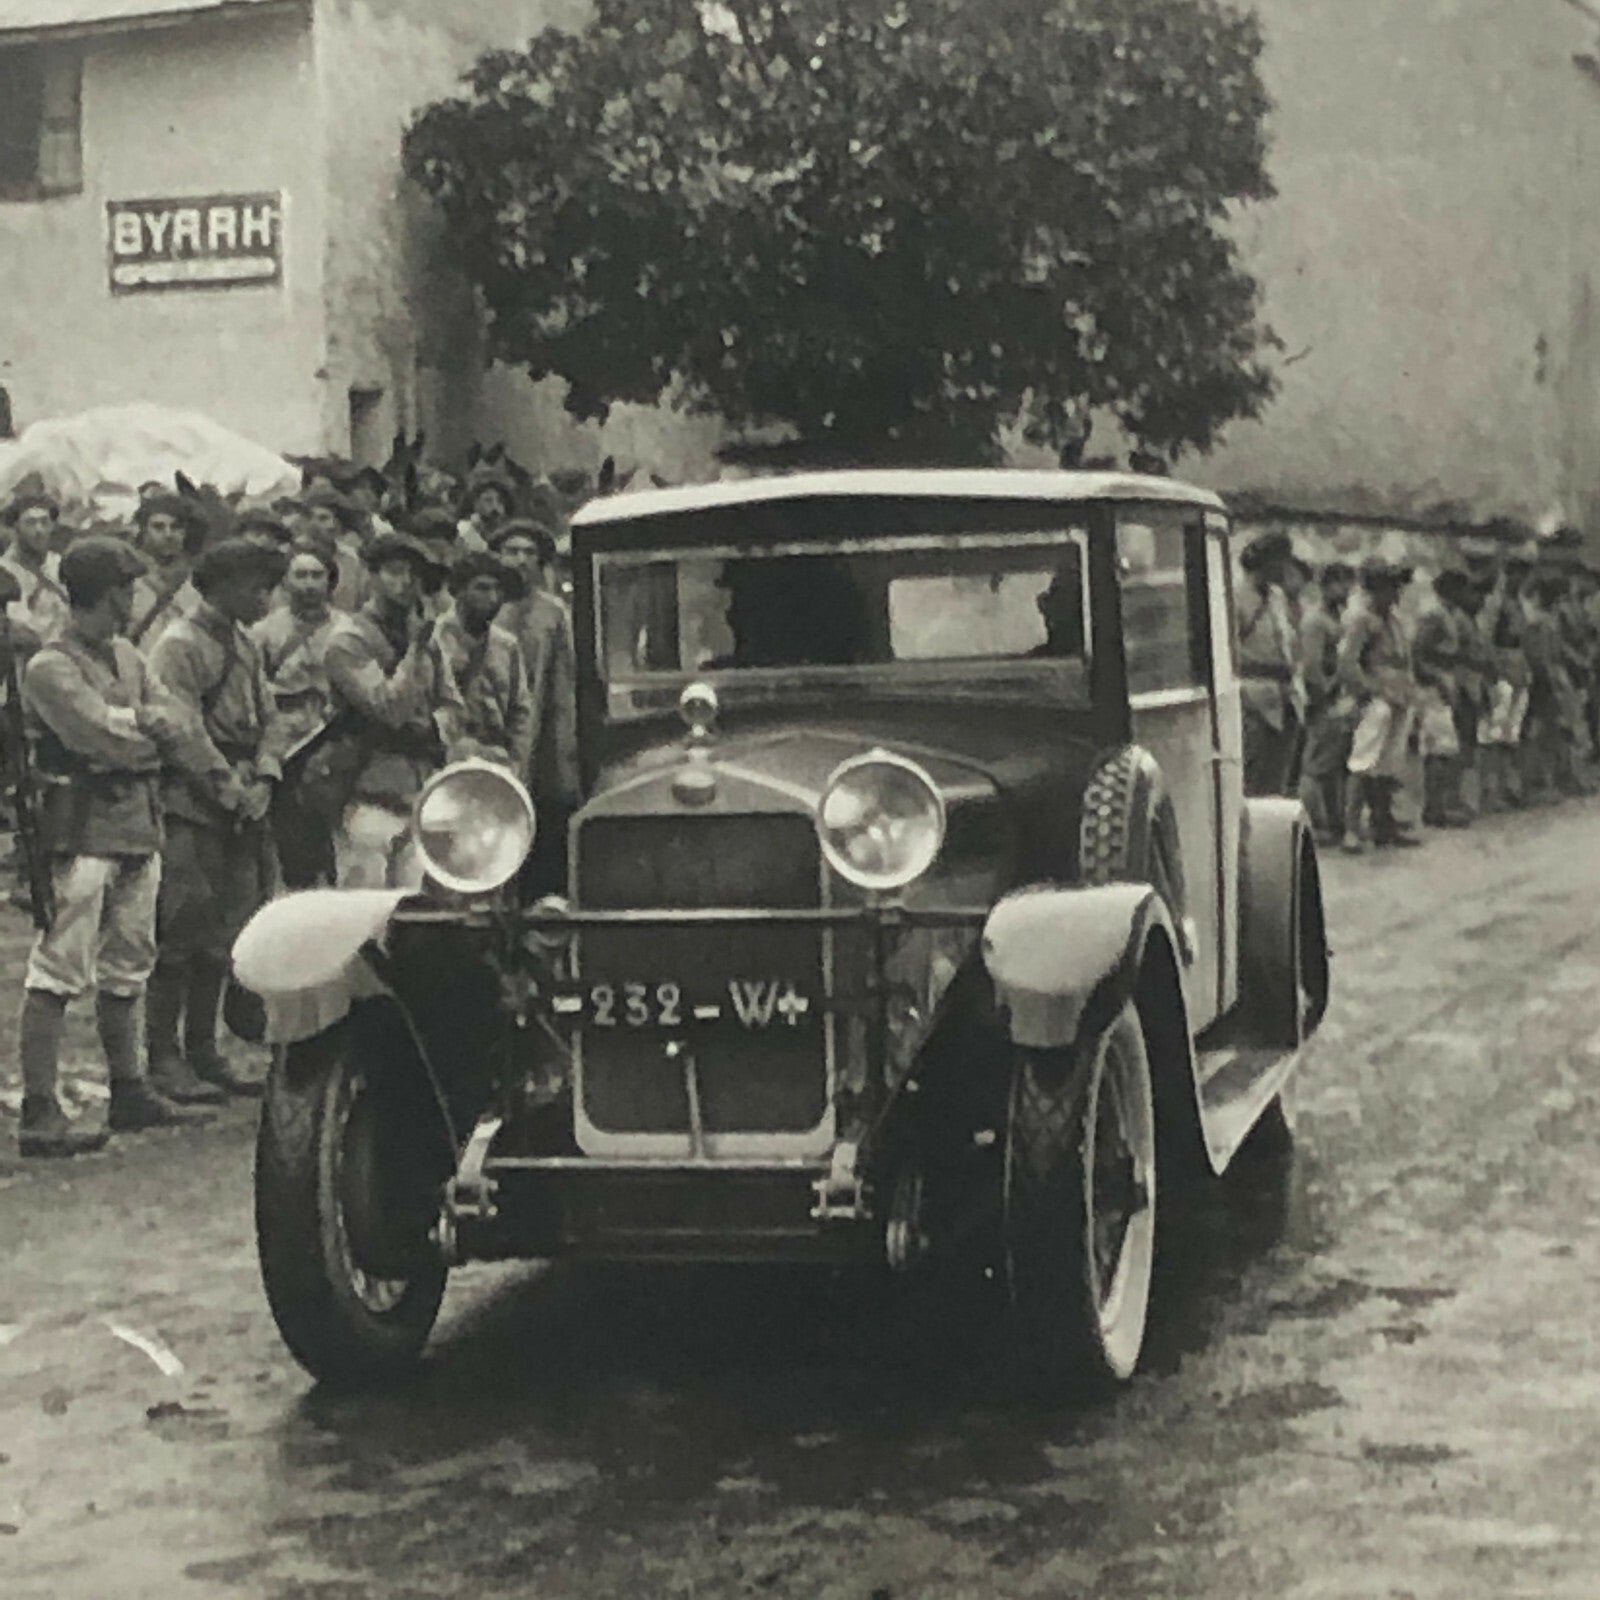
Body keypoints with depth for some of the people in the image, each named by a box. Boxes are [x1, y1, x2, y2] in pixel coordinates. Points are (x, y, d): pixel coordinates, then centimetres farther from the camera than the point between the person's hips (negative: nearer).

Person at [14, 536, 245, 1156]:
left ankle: (129, 1092, 28)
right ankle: (38, 1113, -9)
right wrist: (150, 723, -1)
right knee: (58, 973, -9)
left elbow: (171, 723, 12)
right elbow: (108, 737, -21)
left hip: (139, 829, 9)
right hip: (84, 832, -9)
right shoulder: (51, 669, -12)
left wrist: (220, 777, -1)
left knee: (126, 971, 17)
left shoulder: (127, 657, 15)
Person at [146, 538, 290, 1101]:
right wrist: (234, 792, -15)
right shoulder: (179, 645, -10)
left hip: (241, 810, 8)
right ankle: (163, 1057, 2)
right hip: (192, 808, -8)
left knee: (221, 937, 10)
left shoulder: (245, 645, 16)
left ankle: (203, 1050, 19)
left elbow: (269, 718, 14)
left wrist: (264, 781, -3)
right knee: (180, 934, -6)